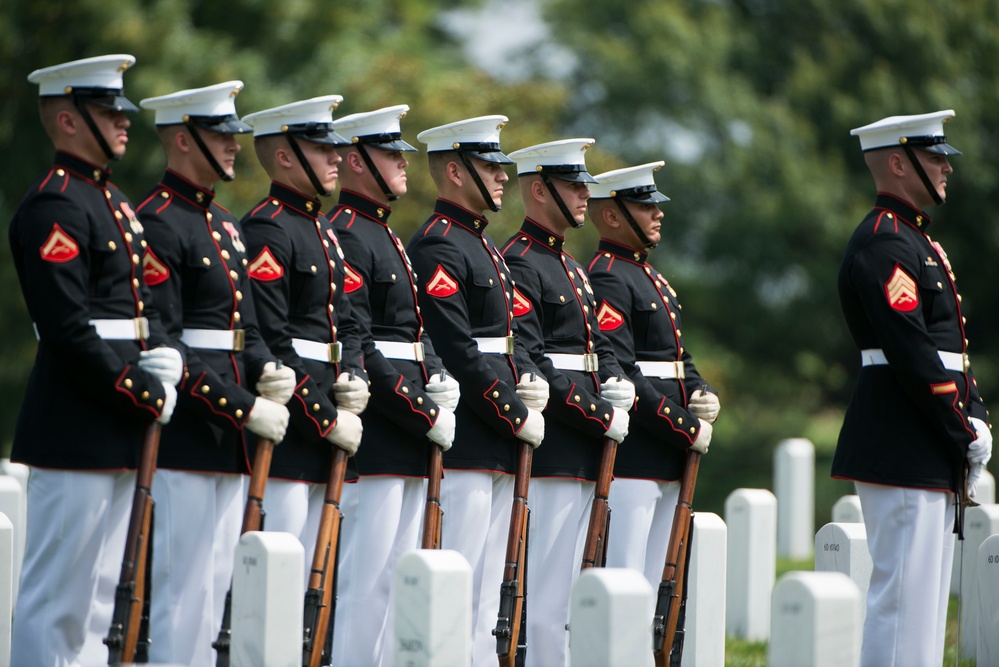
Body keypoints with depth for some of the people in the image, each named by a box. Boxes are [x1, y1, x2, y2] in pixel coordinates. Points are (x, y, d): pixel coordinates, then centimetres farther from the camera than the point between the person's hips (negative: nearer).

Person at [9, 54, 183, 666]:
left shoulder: (115, 203, 17)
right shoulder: (54, 207, -14)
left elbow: (142, 307, 21)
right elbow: (69, 329, -21)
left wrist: (165, 362, 0)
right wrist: (147, 399, -16)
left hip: (118, 430, 10)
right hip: (75, 428, -10)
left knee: (97, 593, 13)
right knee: (57, 596, -6)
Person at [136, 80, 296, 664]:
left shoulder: (226, 225, 18)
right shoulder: (159, 223, -13)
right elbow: (164, 347, -19)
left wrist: (270, 371, -2)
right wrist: (246, 409, -19)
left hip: (228, 442, 9)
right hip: (185, 441, -9)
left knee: (215, 587, 10)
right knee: (181, 589, -8)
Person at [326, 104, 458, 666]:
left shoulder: (388, 239, 20)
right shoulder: (345, 237, -12)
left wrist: (439, 382, 3)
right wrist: (427, 416, -15)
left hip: (409, 445, 10)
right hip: (375, 440, -10)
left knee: (398, 576, 11)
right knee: (366, 577, -10)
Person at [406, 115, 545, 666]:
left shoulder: (481, 245, 20)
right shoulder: (438, 247, -12)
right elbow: (457, 353, -19)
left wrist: (532, 379, 3)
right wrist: (518, 416, -14)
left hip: (498, 448, 10)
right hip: (463, 446, -10)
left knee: (487, 584, 11)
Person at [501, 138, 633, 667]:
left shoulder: (572, 268, 21)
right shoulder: (519, 264, -11)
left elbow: (599, 346, 22)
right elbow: (530, 364, -18)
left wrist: (617, 386, -1)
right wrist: (601, 418, -17)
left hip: (583, 448, 10)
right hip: (550, 447, -10)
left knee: (563, 584, 11)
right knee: (545, 587, -9)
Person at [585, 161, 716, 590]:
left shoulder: (651, 279, 20)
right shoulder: (606, 279, -12)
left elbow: (679, 358, 25)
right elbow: (621, 374, -20)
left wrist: (702, 397, 3)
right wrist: (687, 429, -17)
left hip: (666, 458, 10)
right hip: (630, 456, -10)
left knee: (651, 583, 10)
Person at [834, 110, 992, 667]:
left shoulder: (918, 240, 19)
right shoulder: (884, 244, -14)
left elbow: (949, 345, 20)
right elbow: (913, 354, -20)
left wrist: (976, 416, 6)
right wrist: (965, 432, -15)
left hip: (934, 458, 10)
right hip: (903, 453, -10)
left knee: (926, 595, 12)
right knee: (904, 591, -10)